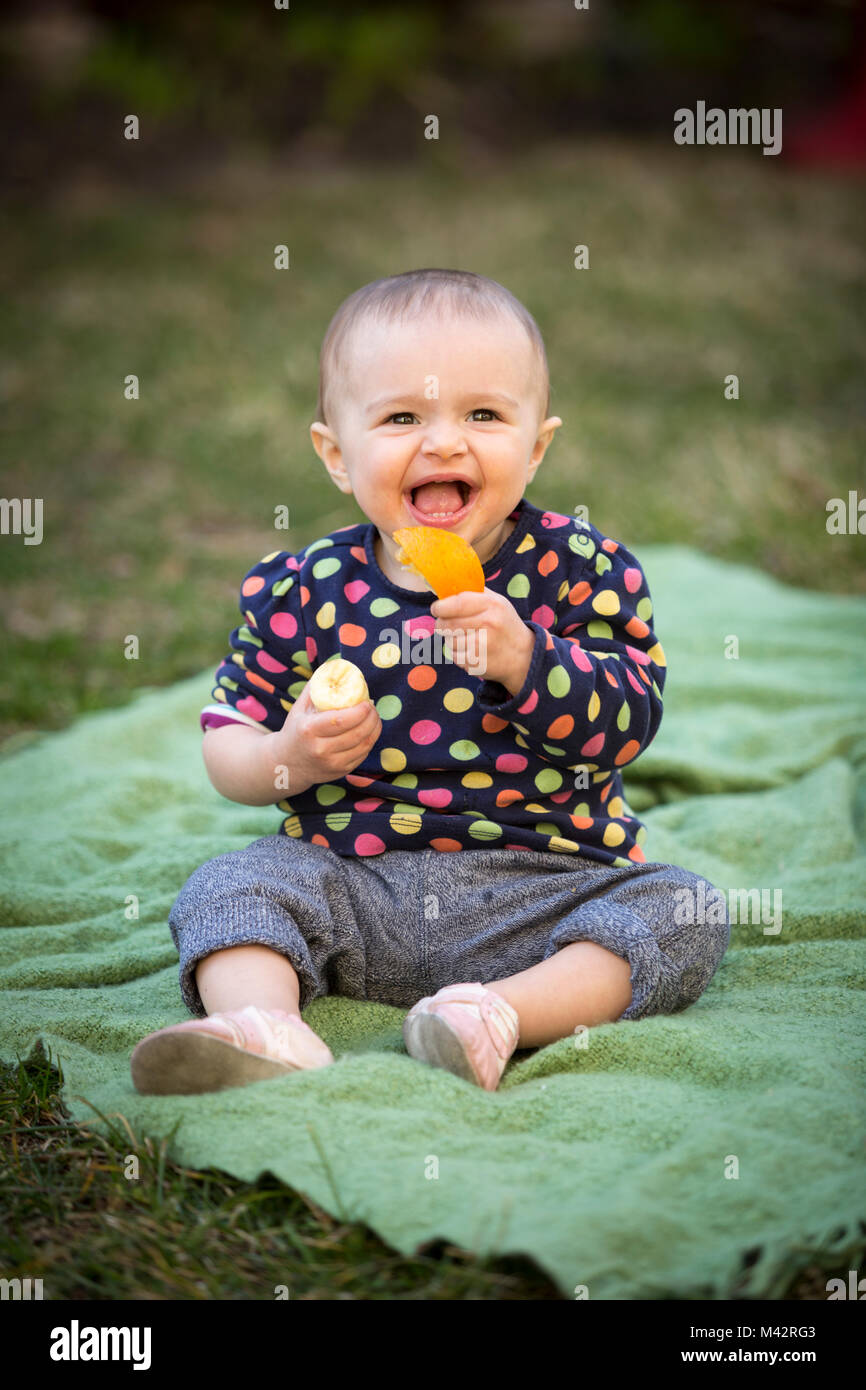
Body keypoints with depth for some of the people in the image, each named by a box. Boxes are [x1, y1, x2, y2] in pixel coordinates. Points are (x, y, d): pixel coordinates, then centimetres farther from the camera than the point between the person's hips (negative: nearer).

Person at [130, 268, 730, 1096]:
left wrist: (525, 660, -26)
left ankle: (504, 1015, -38)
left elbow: (629, 720, -11)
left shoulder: (579, 568, -2)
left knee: (686, 914, -22)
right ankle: (265, 1025, -41)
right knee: (228, 888, -18)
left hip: (540, 885, -1)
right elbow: (226, 739, 7)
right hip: (354, 885, 1)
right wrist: (286, 759, -16)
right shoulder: (303, 592, 1)